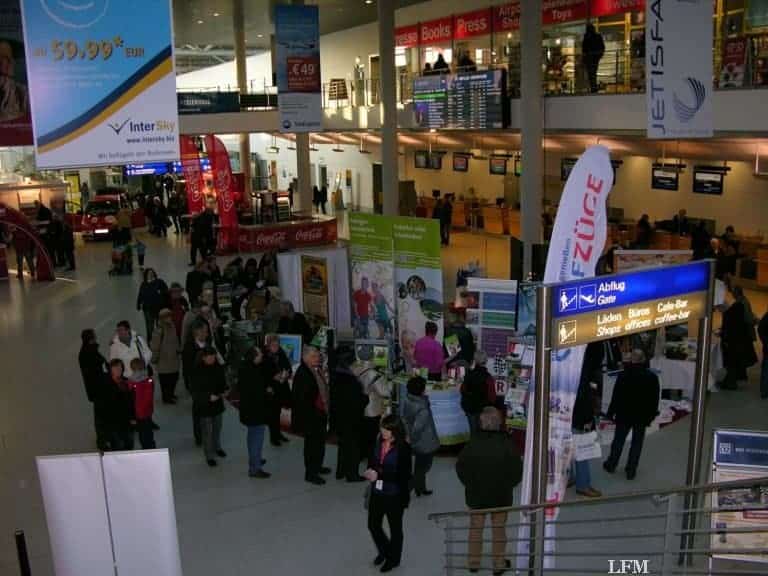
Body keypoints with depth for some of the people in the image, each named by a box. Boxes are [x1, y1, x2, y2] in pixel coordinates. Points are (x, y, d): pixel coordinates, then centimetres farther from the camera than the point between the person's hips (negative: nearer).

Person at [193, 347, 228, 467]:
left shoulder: (218, 367, -3)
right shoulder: (198, 371, -17)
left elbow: (223, 382, 11)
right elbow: (195, 390, -15)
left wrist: (223, 391, -8)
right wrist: (208, 396, -25)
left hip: (217, 403, 5)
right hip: (204, 405, -5)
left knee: (217, 427, 20)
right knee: (207, 431, 1)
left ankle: (217, 448, 41)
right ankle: (209, 456, 12)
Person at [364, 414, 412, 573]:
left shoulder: (403, 448, -21)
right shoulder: (378, 444, -5)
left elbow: (402, 475, -22)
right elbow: (371, 462, 9)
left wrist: (379, 475, -25)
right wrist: (370, 472, -13)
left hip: (394, 495, -5)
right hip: (377, 493, 5)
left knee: (395, 528, 16)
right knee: (373, 525, 16)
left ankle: (393, 559, 39)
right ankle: (384, 550, 45)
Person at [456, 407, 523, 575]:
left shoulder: (473, 443, -18)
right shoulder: (507, 444, -20)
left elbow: (461, 467, -8)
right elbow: (517, 471, -12)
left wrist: (470, 483, 8)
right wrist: (507, 485, 6)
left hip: (476, 493, 1)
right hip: (501, 495, -1)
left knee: (475, 529, 18)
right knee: (499, 530, 17)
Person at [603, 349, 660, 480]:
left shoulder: (623, 376, -14)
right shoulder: (652, 377, -7)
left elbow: (616, 397, -10)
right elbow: (655, 399, 0)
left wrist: (611, 413, 1)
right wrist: (651, 414, 12)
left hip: (624, 414, -1)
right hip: (642, 416, 1)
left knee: (618, 440, 14)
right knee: (637, 443, 10)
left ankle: (611, 465, 28)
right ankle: (631, 470, 14)